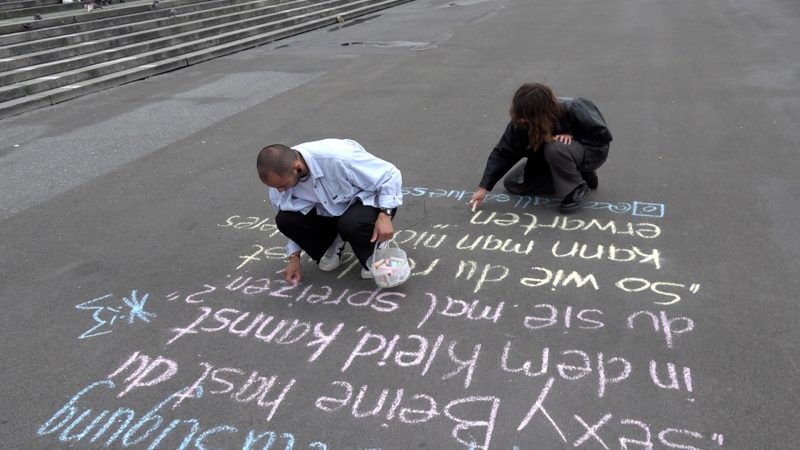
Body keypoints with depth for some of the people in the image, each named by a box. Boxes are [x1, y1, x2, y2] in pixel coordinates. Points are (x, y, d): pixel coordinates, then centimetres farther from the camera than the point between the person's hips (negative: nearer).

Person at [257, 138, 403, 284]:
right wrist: (294, 257, -2)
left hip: (366, 200, -5)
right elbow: (292, 216, 0)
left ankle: (373, 256, -4)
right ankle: (334, 245, 7)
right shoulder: (282, 172, -18)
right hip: (330, 209, 5)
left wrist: (385, 216, -33)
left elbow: (390, 174, -26)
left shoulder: (338, 158, -37)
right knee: (284, 219, -18)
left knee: (351, 224, -38)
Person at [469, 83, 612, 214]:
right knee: (512, 183, 1)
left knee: (555, 149, -39)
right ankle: (579, 173, 5)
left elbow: (603, 136, -20)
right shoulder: (521, 122, -24)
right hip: (551, 156, 6)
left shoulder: (572, 111, -34)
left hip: (592, 150, -6)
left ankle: (576, 189, -11)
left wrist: (571, 136, -30)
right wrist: (484, 187, -23)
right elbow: (504, 152, -19)